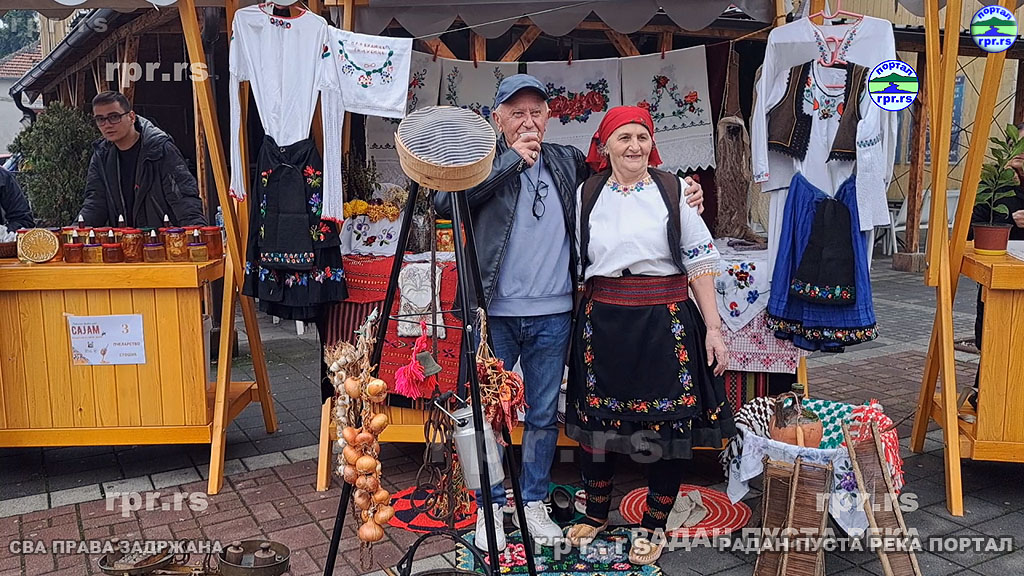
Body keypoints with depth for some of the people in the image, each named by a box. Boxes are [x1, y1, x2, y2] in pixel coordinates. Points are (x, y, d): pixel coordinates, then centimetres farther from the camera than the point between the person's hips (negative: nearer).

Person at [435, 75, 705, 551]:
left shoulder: (570, 163, 8)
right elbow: (444, 202, -19)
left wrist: (681, 192, 6)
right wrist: (510, 160, -19)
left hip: (552, 315, 3)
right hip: (495, 314, -2)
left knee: (544, 415, 13)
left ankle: (534, 503, 30)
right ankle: (490, 507, 24)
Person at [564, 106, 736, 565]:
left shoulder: (674, 190, 0)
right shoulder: (586, 195, 6)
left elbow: (700, 263, -1)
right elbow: (574, 262, 13)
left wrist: (713, 328, -5)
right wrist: (581, 318, 10)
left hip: (665, 321, -2)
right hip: (603, 321, 2)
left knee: (668, 425, 4)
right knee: (596, 421, 10)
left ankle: (652, 527, 24)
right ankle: (595, 515, 32)